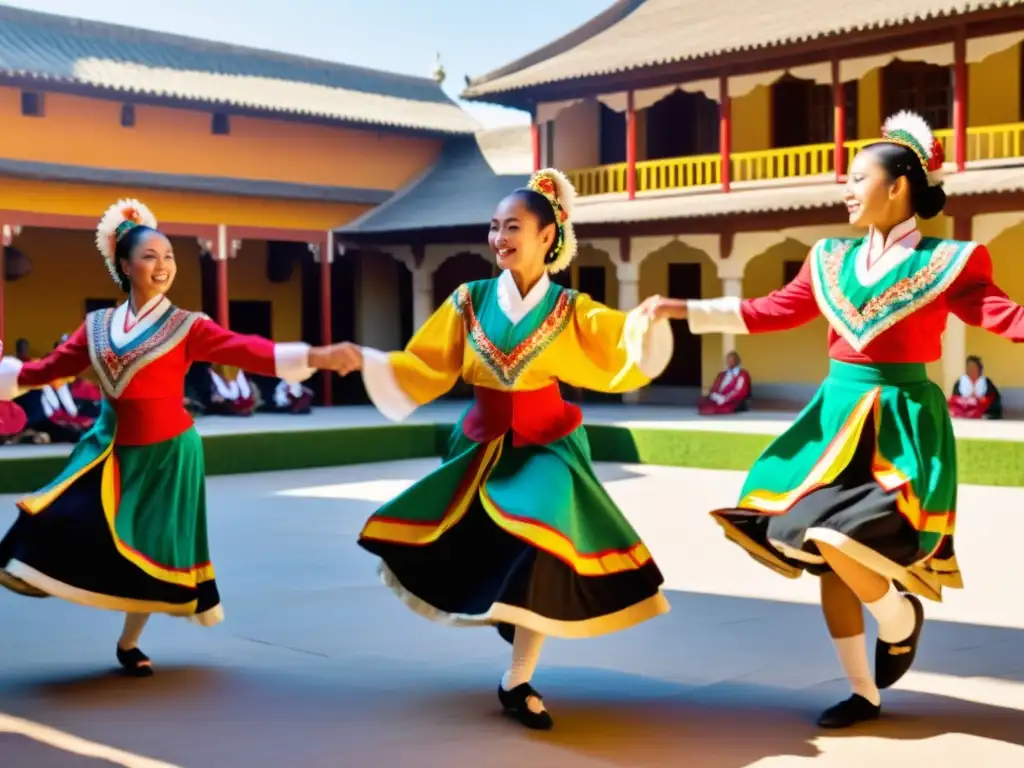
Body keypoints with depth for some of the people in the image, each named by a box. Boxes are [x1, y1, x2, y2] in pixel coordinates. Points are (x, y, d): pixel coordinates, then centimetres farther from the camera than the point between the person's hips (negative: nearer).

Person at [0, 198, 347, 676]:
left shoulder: (187, 327, -9)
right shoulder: (98, 326, 3)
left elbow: (248, 351, -20)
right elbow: (51, 368, 12)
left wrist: (317, 357, -33)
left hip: (165, 453, -3)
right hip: (112, 449, 3)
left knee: (152, 546, 4)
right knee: (71, 523, -13)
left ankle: (129, 643, 22)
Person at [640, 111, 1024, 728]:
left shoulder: (946, 261, -6)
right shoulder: (832, 259, 9)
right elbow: (773, 311, 14)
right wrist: (685, 309, 10)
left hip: (901, 419, -6)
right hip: (836, 412, 6)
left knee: (839, 540, -24)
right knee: (823, 553, 6)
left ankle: (900, 620, 9)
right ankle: (864, 693, 21)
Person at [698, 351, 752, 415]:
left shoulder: (742, 375, 0)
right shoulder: (722, 375, 24)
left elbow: (739, 392, -11)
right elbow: (714, 388, 15)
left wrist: (724, 399, -19)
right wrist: (714, 396, -9)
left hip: (732, 402, -7)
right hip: (718, 400, 7)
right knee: (702, 402, -23)